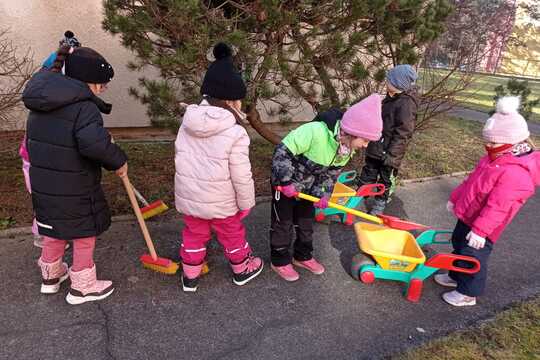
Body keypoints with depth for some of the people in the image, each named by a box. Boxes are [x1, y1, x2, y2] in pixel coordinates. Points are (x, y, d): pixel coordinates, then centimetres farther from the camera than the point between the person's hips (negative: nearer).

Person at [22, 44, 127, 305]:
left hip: (43, 185, 8)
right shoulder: (84, 106, -22)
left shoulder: (41, 104, 7)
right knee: (84, 235, 13)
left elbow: (34, 141, 17)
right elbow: (93, 142, -38)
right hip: (74, 191, -8)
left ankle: (51, 276, 47)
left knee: (54, 232, 27)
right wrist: (118, 160, -22)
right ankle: (82, 287, 29)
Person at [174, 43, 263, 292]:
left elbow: (179, 157, 6)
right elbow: (241, 176, -19)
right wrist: (246, 202, -3)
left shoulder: (187, 124, -5)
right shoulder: (235, 134, -23)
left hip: (188, 197, 4)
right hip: (221, 202, -4)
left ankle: (190, 276, 36)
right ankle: (242, 269, 41)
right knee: (232, 234, 19)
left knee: (194, 234, 22)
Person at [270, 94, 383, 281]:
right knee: (283, 223, 8)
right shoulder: (315, 132, -38)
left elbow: (331, 173, 0)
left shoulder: (348, 148, -12)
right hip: (285, 183, -6)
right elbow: (282, 151, -32)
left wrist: (323, 194, -14)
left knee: (306, 221, 18)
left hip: (308, 187, 7)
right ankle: (280, 261, 27)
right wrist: (286, 182, -32)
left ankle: (303, 256, 38)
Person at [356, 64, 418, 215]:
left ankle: (380, 204, 29)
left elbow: (402, 133, -23)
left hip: (389, 151, -8)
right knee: (367, 174, 18)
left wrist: (391, 154, -23)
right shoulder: (392, 97, 5)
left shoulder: (407, 103, -22)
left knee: (386, 179, 12)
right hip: (376, 146, 8)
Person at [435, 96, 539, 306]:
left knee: (472, 257, 5)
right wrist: (455, 199, 20)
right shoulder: (495, 159, 3)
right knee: (458, 246, 24)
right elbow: (471, 181, 13)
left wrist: (480, 230, -33)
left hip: (480, 228, -10)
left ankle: (468, 293, 24)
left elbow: (498, 206, -33)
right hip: (468, 216, 10)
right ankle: (456, 276, 45)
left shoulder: (515, 173, -30)